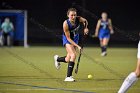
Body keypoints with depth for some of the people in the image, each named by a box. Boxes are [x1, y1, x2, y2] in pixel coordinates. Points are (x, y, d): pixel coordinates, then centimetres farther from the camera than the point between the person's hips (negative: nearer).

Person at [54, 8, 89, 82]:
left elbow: (85, 21, 6)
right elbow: (68, 38, -27)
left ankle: (57, 59, 44)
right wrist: (77, 46, -32)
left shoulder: (79, 19, -21)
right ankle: (68, 77, -22)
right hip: (67, 40, -5)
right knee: (73, 55, -27)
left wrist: (85, 28, -12)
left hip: (75, 38, 5)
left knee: (68, 60, 8)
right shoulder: (66, 24, -32)